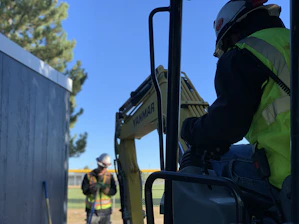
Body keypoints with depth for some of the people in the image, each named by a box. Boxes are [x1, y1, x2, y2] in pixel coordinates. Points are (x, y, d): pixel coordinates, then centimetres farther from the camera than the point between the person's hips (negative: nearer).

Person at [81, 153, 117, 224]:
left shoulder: (110, 176, 2)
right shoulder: (88, 176, -3)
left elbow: (113, 191, -8)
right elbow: (84, 191, -10)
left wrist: (104, 188, -26)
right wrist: (92, 189, -30)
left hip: (105, 209, 2)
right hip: (92, 209, -2)